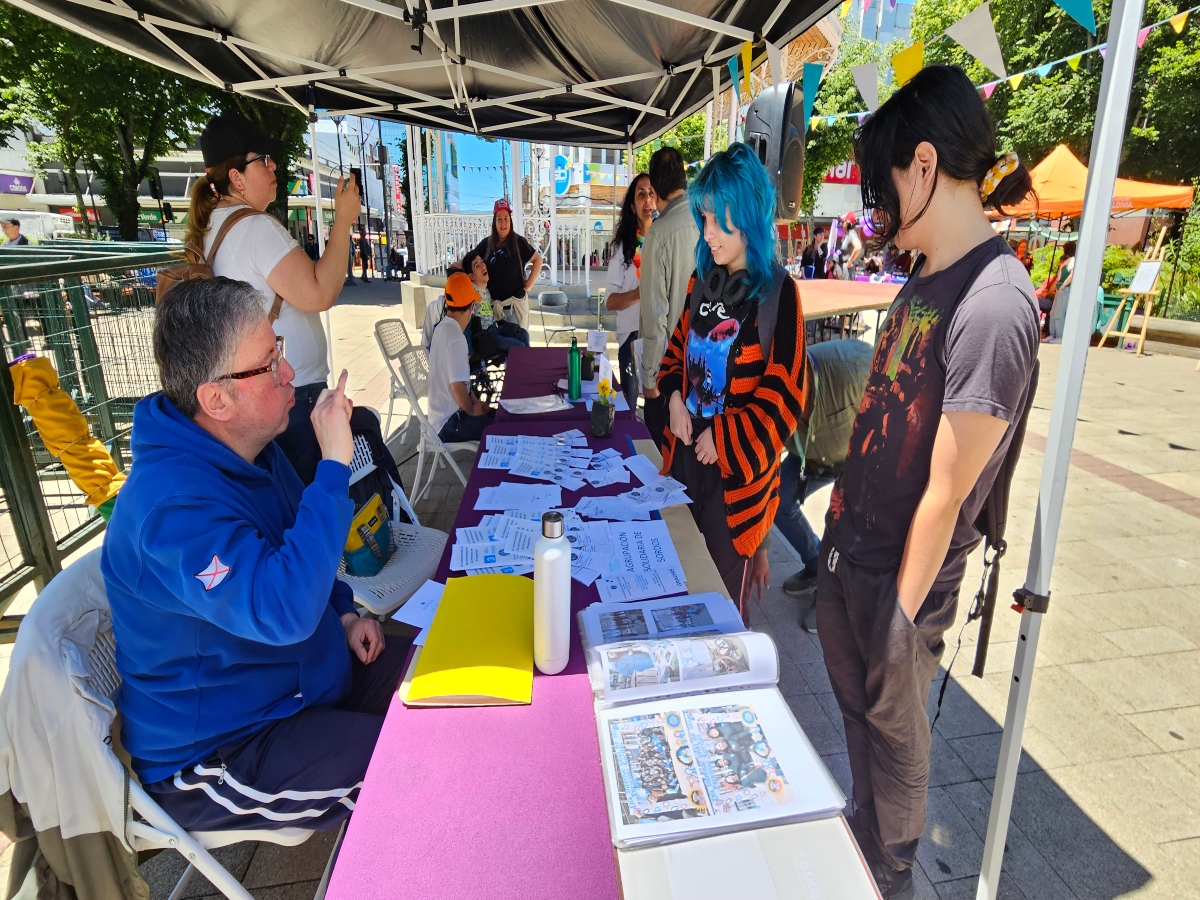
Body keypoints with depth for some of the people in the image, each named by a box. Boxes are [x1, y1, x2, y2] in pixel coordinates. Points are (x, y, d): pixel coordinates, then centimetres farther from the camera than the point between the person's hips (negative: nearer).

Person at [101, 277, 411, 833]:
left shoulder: (252, 448, 0)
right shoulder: (174, 504, -32)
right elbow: (283, 610, -45)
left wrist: (343, 611, 1)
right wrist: (333, 465, -40)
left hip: (299, 673, 9)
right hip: (215, 753, -9)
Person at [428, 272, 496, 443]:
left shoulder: (443, 327, 7)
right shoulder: (456, 338, -23)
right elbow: (457, 386, -25)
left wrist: (474, 400, 8)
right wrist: (472, 411, -9)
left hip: (444, 414, 10)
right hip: (449, 423, -10)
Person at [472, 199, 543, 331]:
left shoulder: (518, 242, -4)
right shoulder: (486, 244, 5)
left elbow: (538, 260, -2)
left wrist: (528, 285, -6)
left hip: (516, 304, -3)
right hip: (494, 305, 3)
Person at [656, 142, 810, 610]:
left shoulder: (777, 291, -12)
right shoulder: (705, 280, 8)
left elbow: (786, 392, -14)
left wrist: (724, 438, -14)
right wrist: (675, 395, -2)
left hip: (737, 467, -6)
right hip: (687, 450, 6)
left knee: (726, 587, 6)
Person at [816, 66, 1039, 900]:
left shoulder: (994, 305, -25)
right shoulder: (924, 283, 4)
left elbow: (944, 494, -22)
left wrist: (904, 614, -13)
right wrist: (839, 534, 14)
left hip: (897, 576, -7)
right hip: (847, 551, 8)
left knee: (894, 726, 16)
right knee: (858, 709, 25)